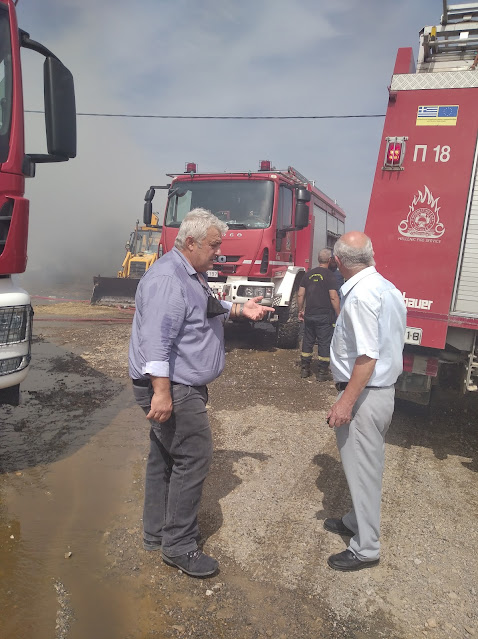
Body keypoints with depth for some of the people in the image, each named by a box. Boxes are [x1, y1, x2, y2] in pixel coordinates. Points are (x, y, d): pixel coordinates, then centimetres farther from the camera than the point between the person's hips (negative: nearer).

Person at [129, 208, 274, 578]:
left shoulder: (195, 275, 14)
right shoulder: (168, 279, -21)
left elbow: (210, 310, 32)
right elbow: (156, 340, -29)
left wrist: (240, 310, 19)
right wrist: (161, 392, -32)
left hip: (186, 386, 11)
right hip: (172, 388, -11)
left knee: (165, 458, 18)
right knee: (194, 459, -3)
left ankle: (158, 533, 33)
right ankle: (178, 546, 13)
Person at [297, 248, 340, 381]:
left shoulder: (308, 274, 6)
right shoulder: (329, 275, -10)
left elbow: (300, 295, 7)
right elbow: (334, 297, -15)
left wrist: (300, 310, 18)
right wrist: (339, 314, -8)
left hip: (309, 315, 5)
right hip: (325, 315, -5)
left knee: (307, 341, 15)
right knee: (324, 343, 4)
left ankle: (304, 369, 22)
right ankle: (322, 372, 9)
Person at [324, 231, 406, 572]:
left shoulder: (361, 294, -23)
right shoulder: (389, 288, 7)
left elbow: (367, 356, -26)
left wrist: (346, 402, -22)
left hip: (365, 394, -10)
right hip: (386, 388, 10)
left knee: (363, 468, 3)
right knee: (366, 464, 22)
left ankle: (366, 548, 18)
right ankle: (357, 521, 40)